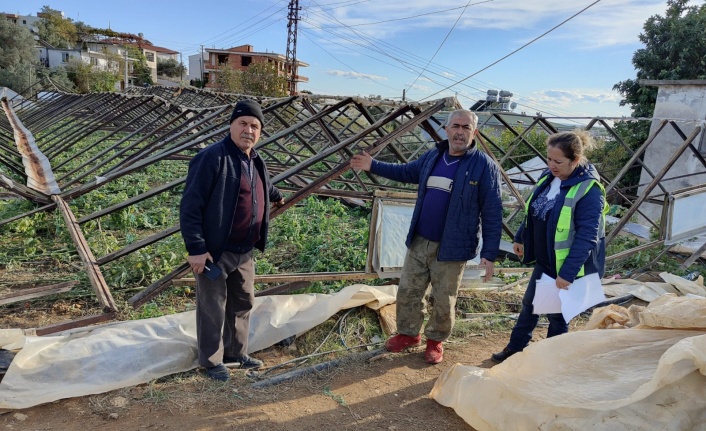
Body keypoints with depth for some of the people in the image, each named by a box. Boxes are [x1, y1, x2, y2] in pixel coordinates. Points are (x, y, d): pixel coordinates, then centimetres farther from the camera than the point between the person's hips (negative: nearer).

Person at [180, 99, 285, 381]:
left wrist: (277, 197, 51)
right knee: (213, 308, 6)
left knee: (242, 303, 19)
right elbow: (190, 205, -20)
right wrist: (195, 248, -23)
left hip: (244, 252, 8)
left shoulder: (255, 162, 8)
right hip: (214, 252, -8)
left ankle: (236, 352, 37)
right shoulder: (212, 157, -18)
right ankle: (211, 360, 24)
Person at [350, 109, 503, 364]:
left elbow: (492, 213, -12)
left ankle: (436, 340, 34)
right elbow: (406, 172, 23)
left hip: (451, 249, -5)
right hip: (418, 243, 5)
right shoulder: (432, 156, 4)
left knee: (443, 301, 10)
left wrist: (489, 253, -15)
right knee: (407, 292, 14)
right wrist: (373, 166, 19)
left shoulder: (484, 166, -12)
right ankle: (409, 333, 36)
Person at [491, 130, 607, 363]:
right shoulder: (548, 177, -1)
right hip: (543, 261, 8)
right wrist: (520, 238, 17)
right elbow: (532, 211, 13)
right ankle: (515, 348, 38)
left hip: (567, 266, -8)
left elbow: (587, 237, -27)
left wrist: (568, 272, -28)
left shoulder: (589, 190, -25)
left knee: (557, 314, 10)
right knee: (529, 303, 20)